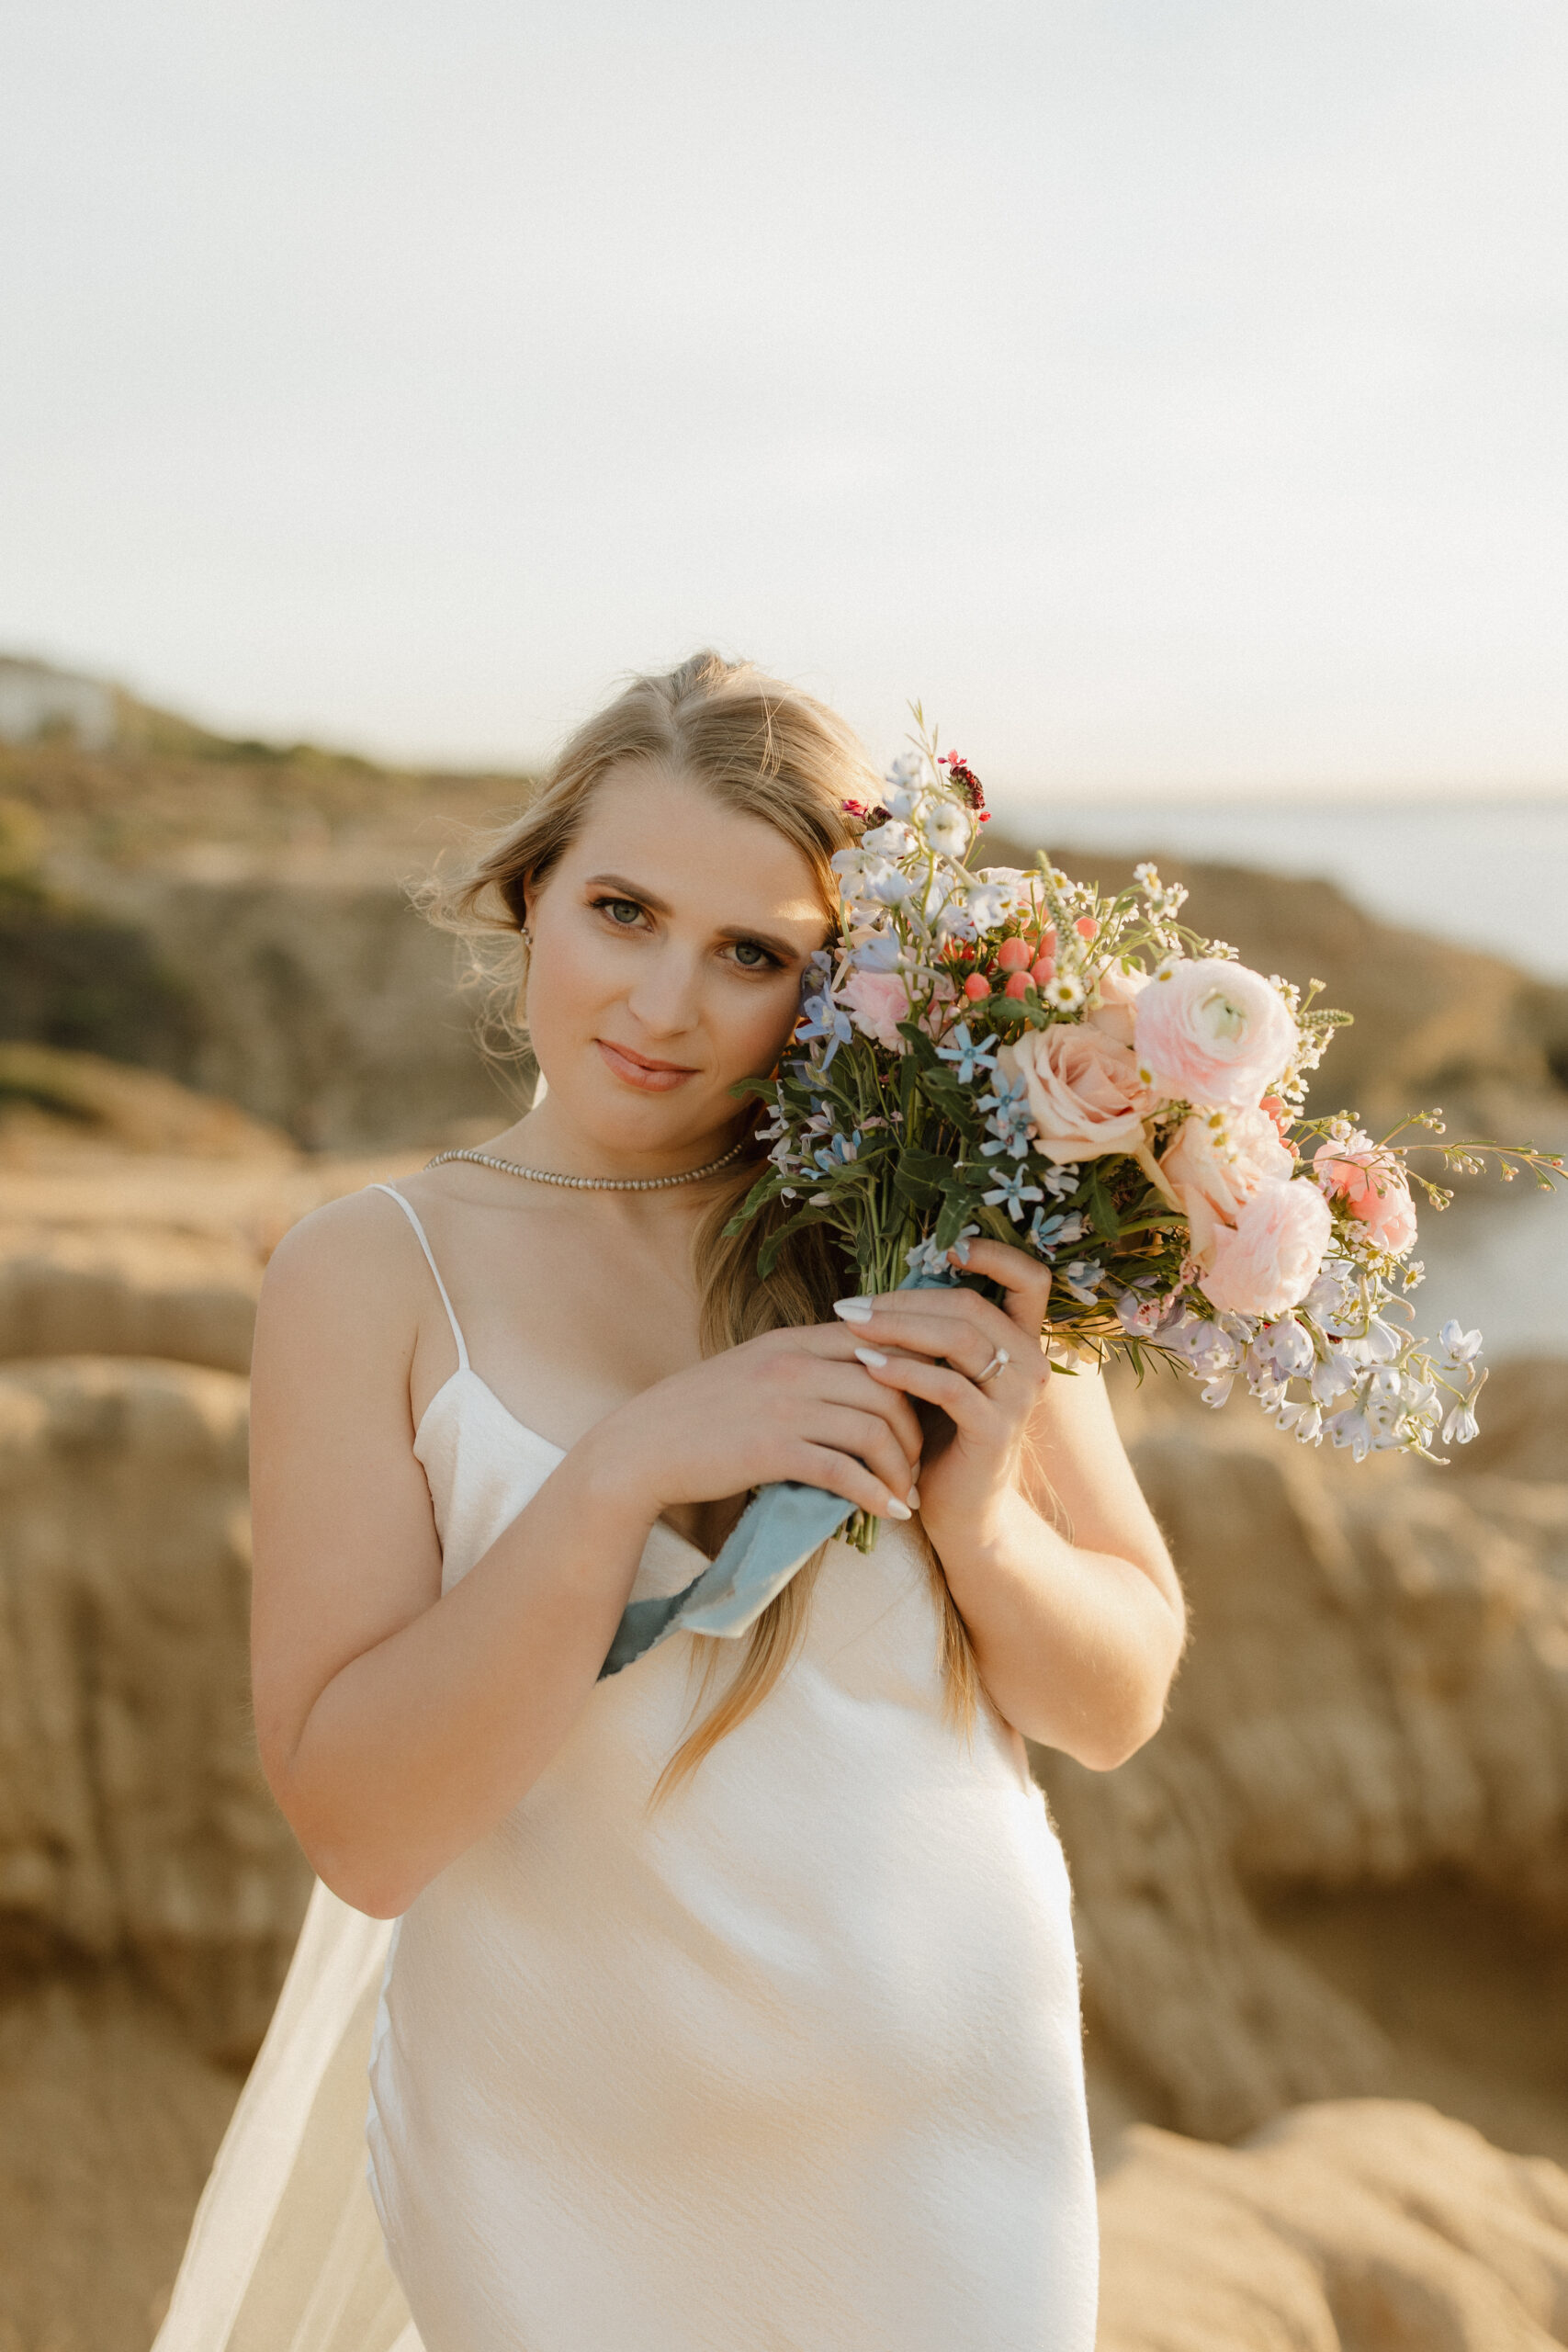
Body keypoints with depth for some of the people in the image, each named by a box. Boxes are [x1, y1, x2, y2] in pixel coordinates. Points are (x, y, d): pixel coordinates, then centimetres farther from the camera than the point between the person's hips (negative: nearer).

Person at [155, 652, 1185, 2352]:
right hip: (562, 2175, -1)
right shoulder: (372, 1276, -11)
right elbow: (360, 1832, -16)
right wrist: (625, 1471, -26)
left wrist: (978, 1518, -20)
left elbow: (1121, 1707, 0)